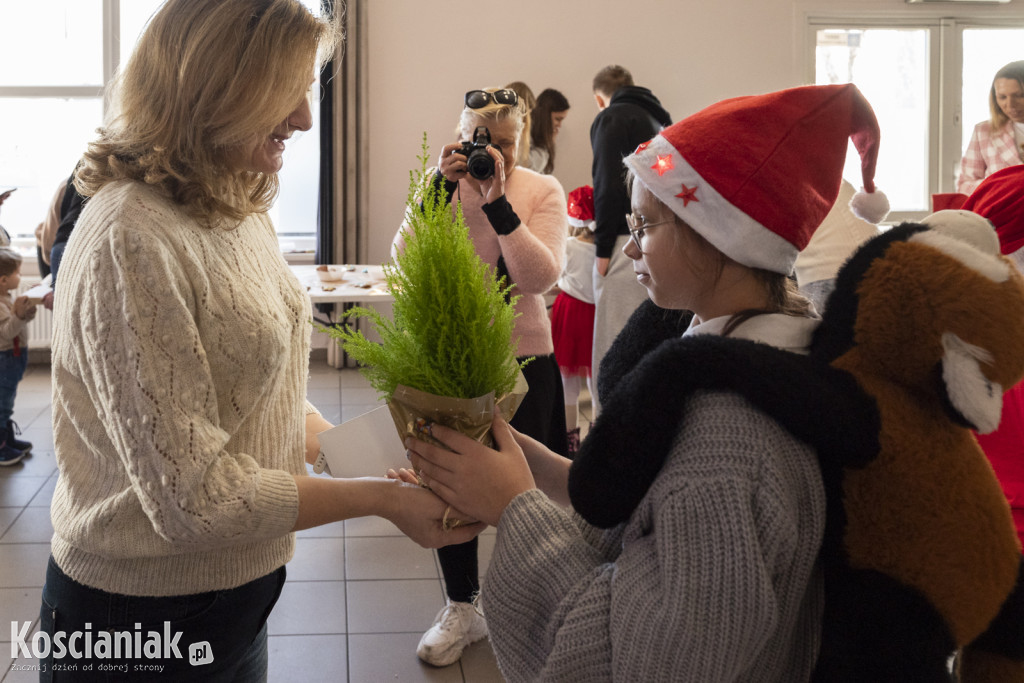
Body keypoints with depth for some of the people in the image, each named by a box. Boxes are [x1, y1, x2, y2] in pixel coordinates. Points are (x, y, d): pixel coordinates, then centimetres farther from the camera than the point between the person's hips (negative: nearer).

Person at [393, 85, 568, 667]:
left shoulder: (544, 191, -5)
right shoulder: (441, 186, 0)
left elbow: (540, 276, -19)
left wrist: (498, 202, -25)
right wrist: (442, 186, -21)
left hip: (523, 358, -2)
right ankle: (462, 608, 31)